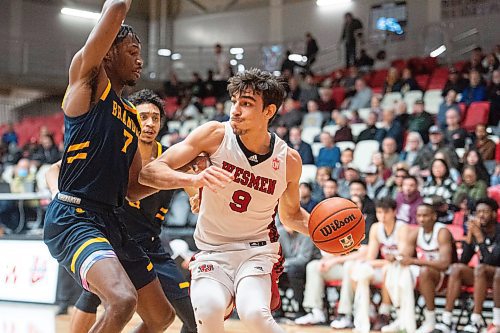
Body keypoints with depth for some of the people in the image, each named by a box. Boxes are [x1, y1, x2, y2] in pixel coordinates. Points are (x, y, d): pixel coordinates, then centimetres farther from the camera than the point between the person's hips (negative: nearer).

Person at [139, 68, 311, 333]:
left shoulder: (289, 160, -4)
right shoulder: (215, 135, -11)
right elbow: (148, 173, -15)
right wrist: (194, 179, -33)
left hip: (257, 252, 0)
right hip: (212, 252, 0)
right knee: (209, 310, -31)